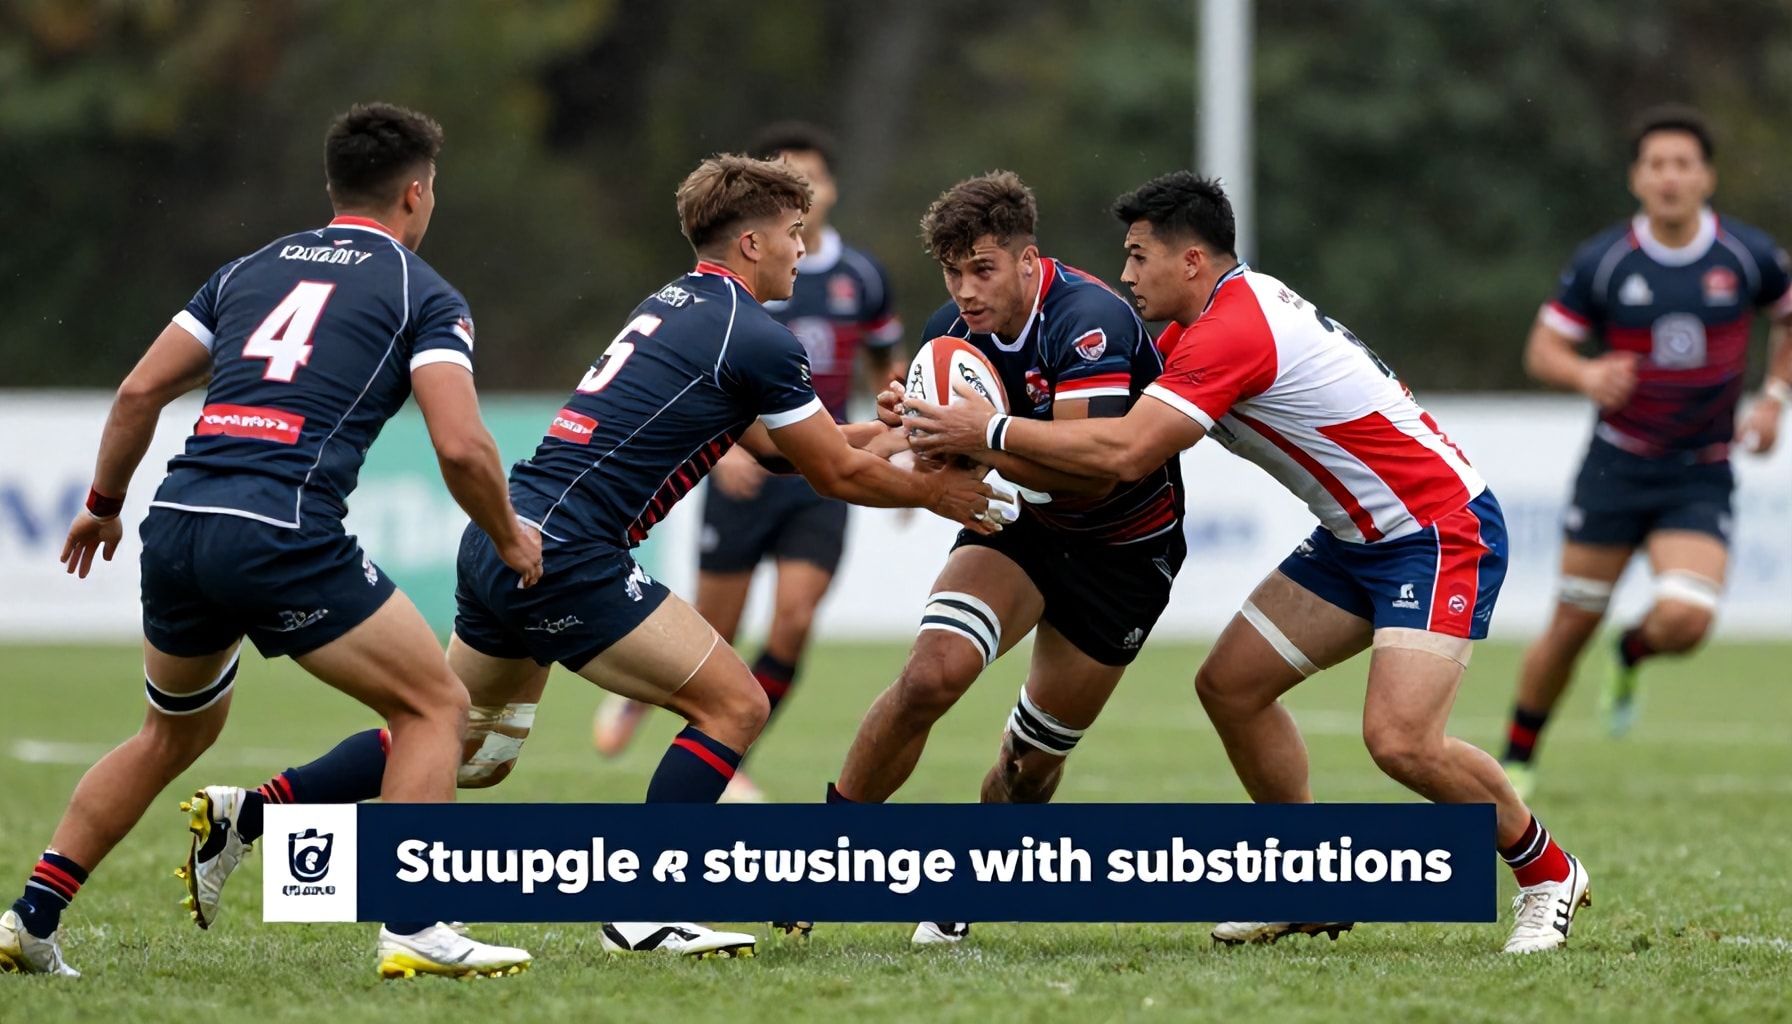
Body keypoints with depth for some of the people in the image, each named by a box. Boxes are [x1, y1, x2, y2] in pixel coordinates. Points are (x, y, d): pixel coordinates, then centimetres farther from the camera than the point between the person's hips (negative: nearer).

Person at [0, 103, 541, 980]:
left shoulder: (252, 269, 22)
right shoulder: (423, 295, 6)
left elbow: (139, 392, 19)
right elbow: (461, 446, -6)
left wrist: (104, 503, 32)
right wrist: (508, 539, 11)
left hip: (177, 523, 6)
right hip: (284, 536, -6)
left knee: (174, 733, 27)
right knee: (435, 706, 8)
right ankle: (412, 931, -5)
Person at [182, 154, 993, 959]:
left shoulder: (677, 304, 18)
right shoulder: (753, 338, -10)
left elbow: (769, 440, 29)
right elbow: (841, 475, -2)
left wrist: (893, 433, 28)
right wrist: (931, 492, 14)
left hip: (502, 542, 9)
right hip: (562, 557, -9)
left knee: (474, 753, 21)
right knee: (734, 705, -4)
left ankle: (251, 810, 18)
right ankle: (641, 909, -6)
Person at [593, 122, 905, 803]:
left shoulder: (861, 278, 6)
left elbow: (883, 370, 19)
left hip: (821, 482, 3)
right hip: (745, 474, -3)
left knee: (794, 622, -12)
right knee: (714, 632, 2)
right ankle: (635, 693, 35)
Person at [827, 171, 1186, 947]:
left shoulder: (1088, 321, -29)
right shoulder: (953, 334, -10)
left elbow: (1093, 471, -37)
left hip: (1123, 553, -3)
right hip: (1022, 526, 3)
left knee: (1035, 758, 4)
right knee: (931, 674, -23)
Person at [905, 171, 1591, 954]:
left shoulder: (1234, 330, -24)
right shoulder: (1219, 315, 8)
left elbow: (1126, 451, -30)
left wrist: (992, 433, -21)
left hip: (1441, 532, -10)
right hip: (1360, 537, 11)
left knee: (1400, 740, -22)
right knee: (1229, 683, 4)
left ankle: (1546, 873, 1)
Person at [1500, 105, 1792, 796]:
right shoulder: (1601, 262, -6)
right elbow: (1543, 350, 0)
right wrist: (1586, 375, -22)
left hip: (1701, 474, 0)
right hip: (1617, 465, 0)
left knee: (1685, 621, -20)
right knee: (1572, 626, 1)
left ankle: (1631, 658, 17)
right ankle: (1517, 759, 21)